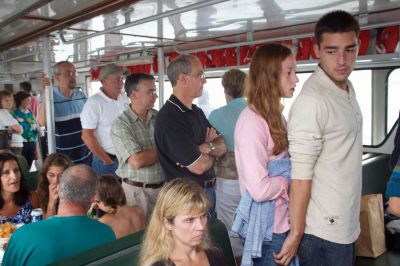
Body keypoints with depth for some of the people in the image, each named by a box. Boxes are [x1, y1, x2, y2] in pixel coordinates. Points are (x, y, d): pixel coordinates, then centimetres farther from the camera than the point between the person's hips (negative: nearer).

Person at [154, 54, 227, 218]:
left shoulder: (197, 112, 9)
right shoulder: (168, 118, -22)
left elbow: (223, 144, 5)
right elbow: (198, 166, -22)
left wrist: (207, 147, -17)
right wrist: (213, 154, -1)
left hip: (208, 190, 9)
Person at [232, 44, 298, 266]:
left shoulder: (276, 116, 6)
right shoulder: (252, 122, -21)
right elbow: (260, 189, -26)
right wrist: (292, 179, -11)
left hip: (284, 221, 8)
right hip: (267, 228, -8)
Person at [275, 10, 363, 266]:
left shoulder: (347, 89, 5)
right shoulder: (312, 100, -23)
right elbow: (301, 175, -23)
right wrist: (296, 234, -18)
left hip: (344, 225, 8)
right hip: (324, 231, -8)